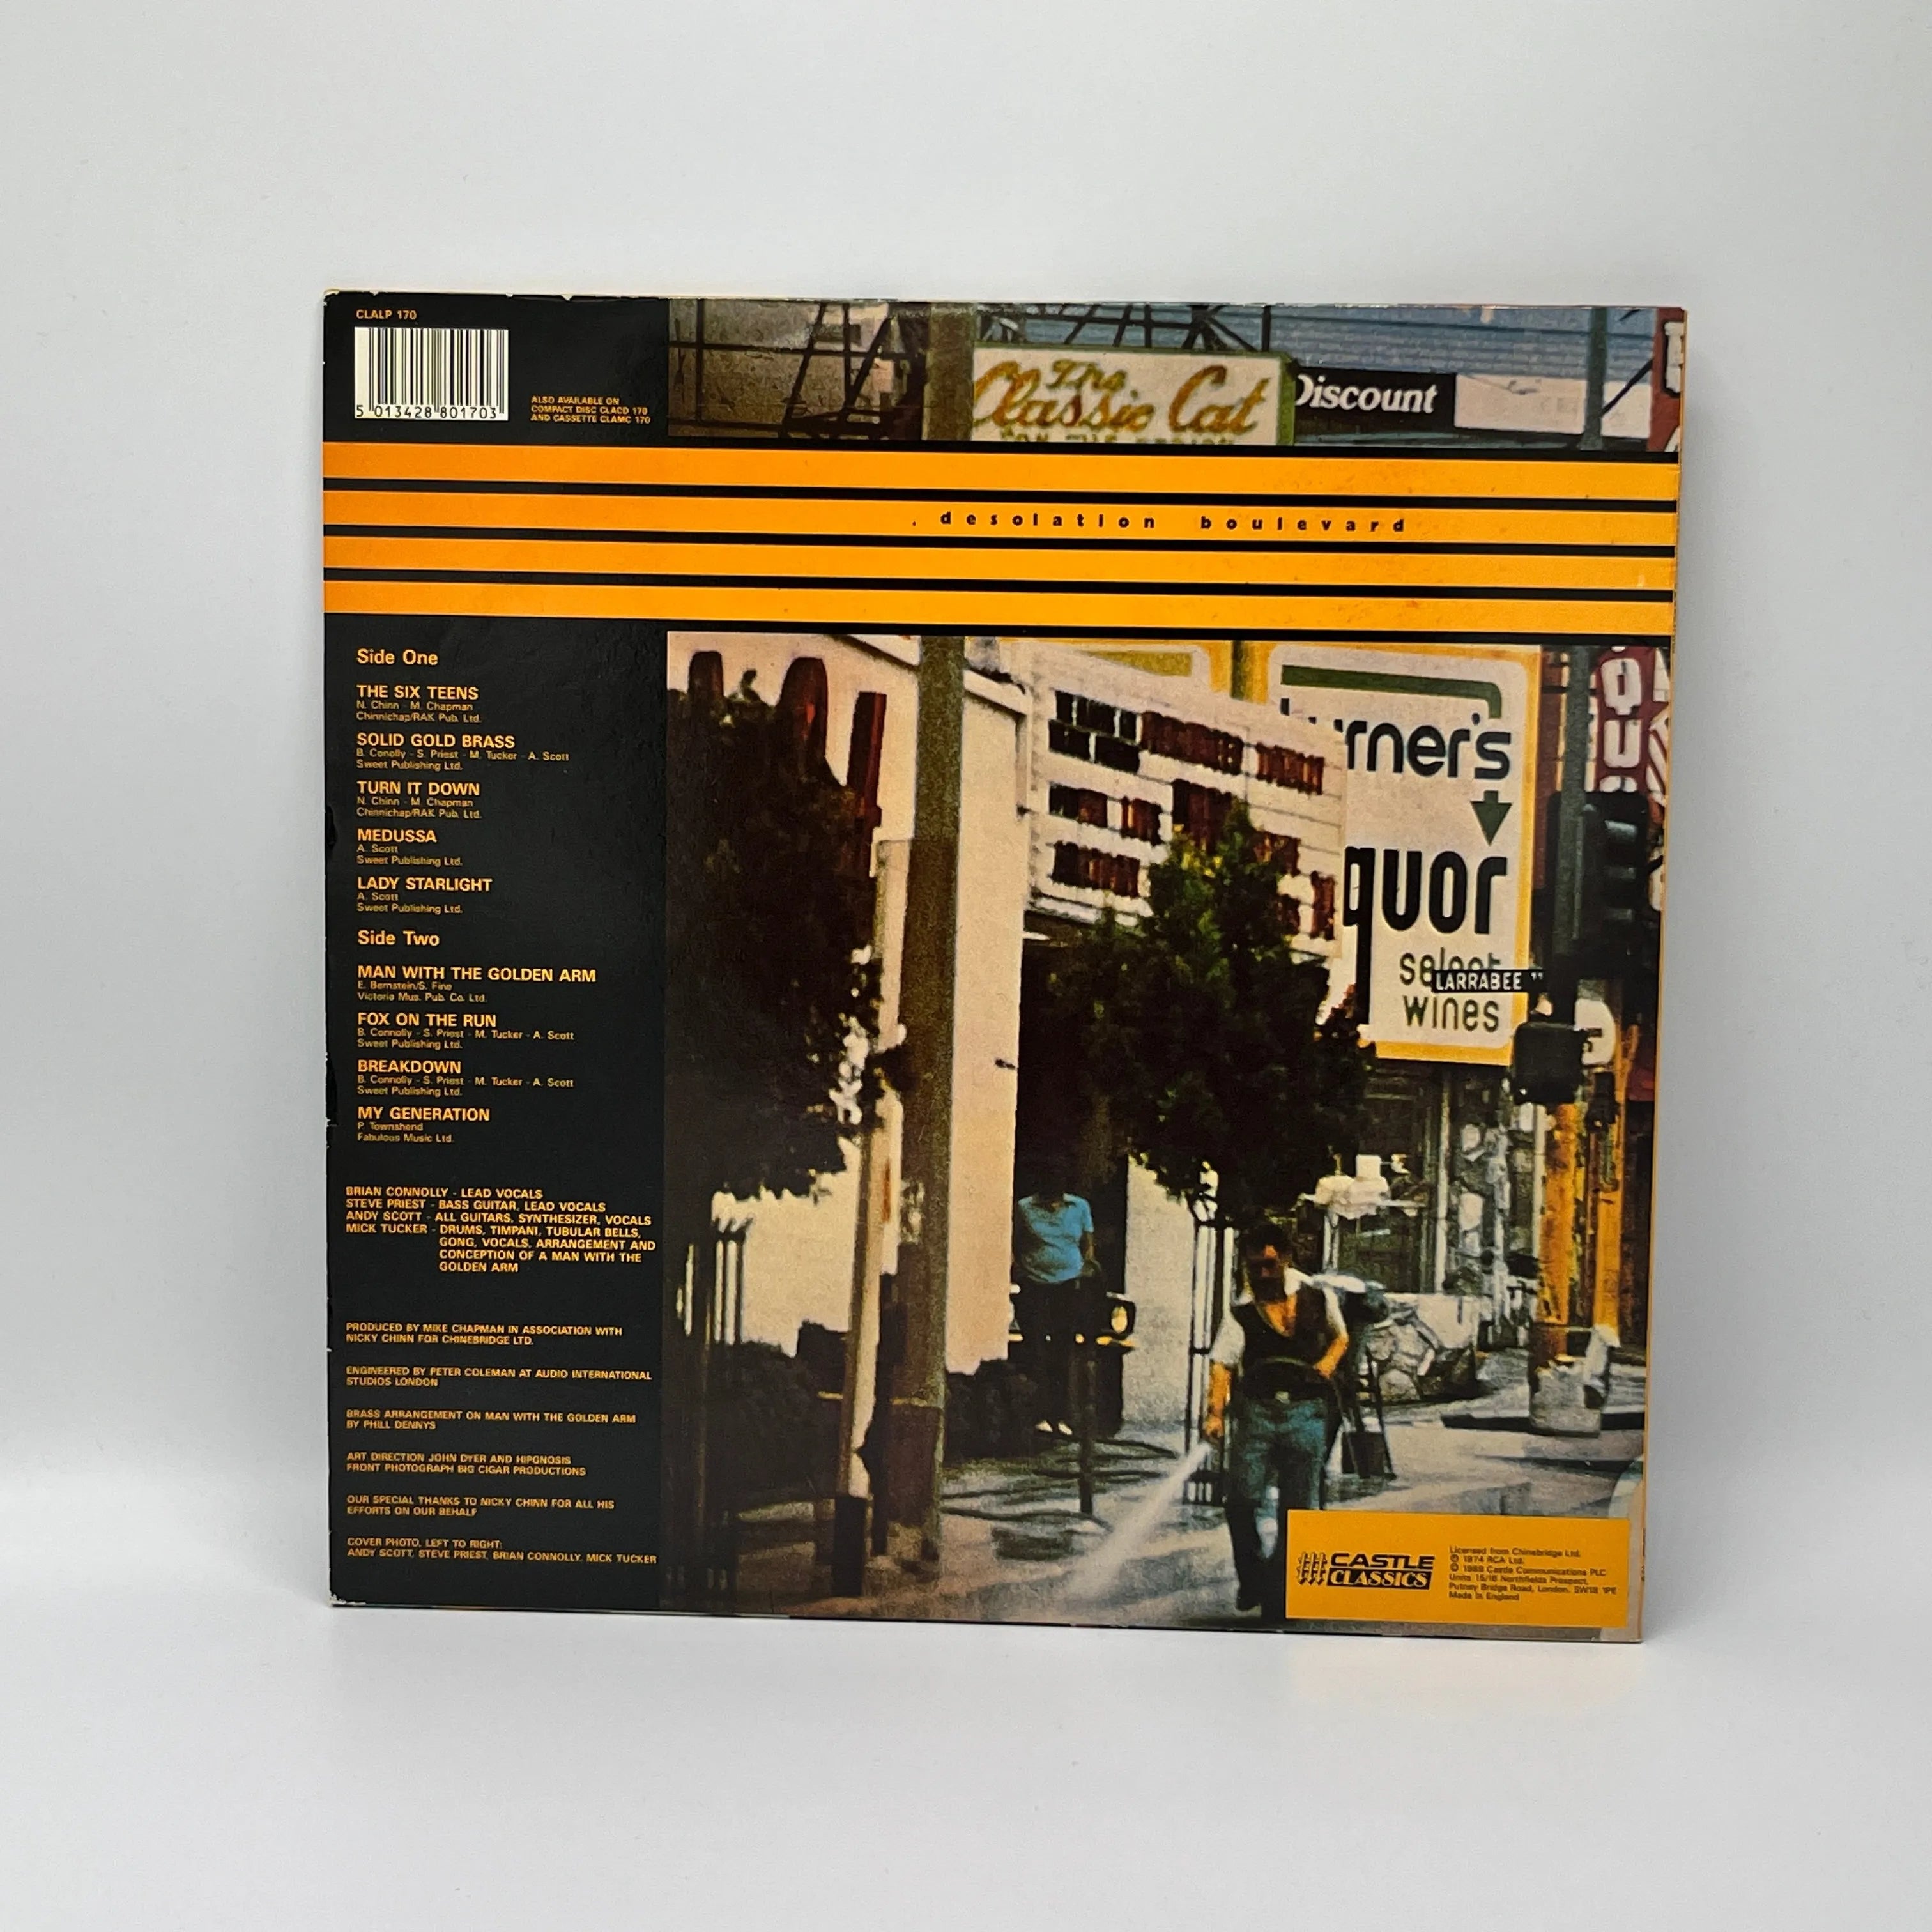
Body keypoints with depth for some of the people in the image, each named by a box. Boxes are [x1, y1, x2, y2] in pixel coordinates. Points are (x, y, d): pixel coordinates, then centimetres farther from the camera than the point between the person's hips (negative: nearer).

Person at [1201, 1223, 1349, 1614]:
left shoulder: (1317, 1296, 4)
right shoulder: (1242, 1311, -2)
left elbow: (1340, 1337, 20)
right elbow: (1222, 1362, -11)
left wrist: (1327, 1365, 0)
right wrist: (1216, 1412, -25)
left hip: (1306, 1412, 1)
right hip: (1255, 1411, 0)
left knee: (1300, 1507, 4)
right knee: (1241, 1498, -4)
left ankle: (1285, 1590, 18)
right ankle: (1251, 1581, 18)